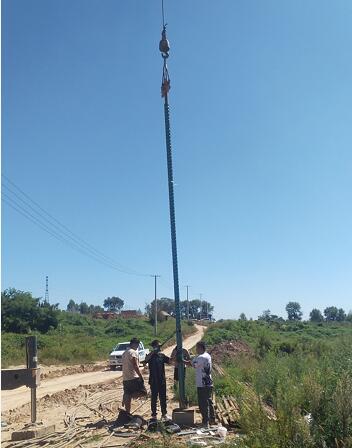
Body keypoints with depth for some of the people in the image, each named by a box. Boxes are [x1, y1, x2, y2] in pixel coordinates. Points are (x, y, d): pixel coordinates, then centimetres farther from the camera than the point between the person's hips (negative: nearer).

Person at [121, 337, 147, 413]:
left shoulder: (125, 353, 19)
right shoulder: (133, 352, -9)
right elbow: (135, 366, -17)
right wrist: (141, 376, -15)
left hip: (125, 378, 9)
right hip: (133, 377, -9)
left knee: (128, 396, 11)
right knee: (143, 392, -6)